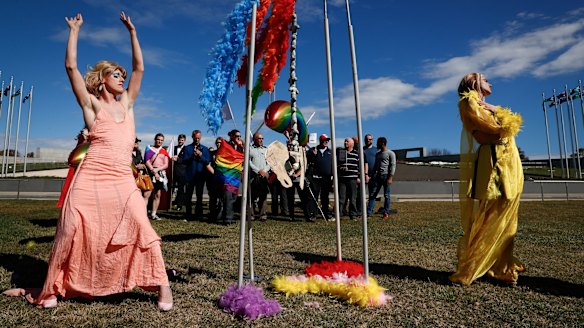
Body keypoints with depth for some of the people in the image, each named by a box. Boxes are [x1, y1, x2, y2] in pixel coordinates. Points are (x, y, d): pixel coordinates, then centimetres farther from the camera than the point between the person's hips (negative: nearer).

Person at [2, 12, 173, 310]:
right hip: (90, 177, -2)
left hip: (123, 180, 2)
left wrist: (132, 32, 24)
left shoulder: (127, 103, 21)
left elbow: (139, 68, 21)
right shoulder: (91, 104, 12)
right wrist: (74, 30, 13)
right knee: (70, 233, 0)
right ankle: (50, 289, 18)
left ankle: (162, 285, -3)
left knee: (142, 229, -9)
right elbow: (71, 66, 5)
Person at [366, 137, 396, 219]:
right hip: (377, 176, 6)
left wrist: (390, 178, -16)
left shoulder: (390, 153, -2)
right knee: (372, 194, 0)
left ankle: (386, 213, 8)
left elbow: (393, 166, -8)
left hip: (386, 176, -6)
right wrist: (373, 176, 14)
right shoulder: (377, 153, 18)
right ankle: (368, 212, 0)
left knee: (386, 195, 0)